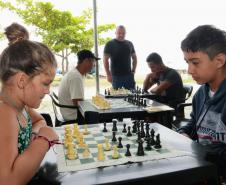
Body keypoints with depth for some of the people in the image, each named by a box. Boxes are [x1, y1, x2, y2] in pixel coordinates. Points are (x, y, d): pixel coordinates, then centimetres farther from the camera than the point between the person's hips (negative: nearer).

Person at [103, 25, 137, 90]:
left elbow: (134, 58, 19)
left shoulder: (129, 44, 11)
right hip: (116, 76, -4)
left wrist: (133, 70, 8)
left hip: (129, 75, 4)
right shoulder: (110, 44, -1)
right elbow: (105, 60, -5)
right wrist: (108, 74, -11)